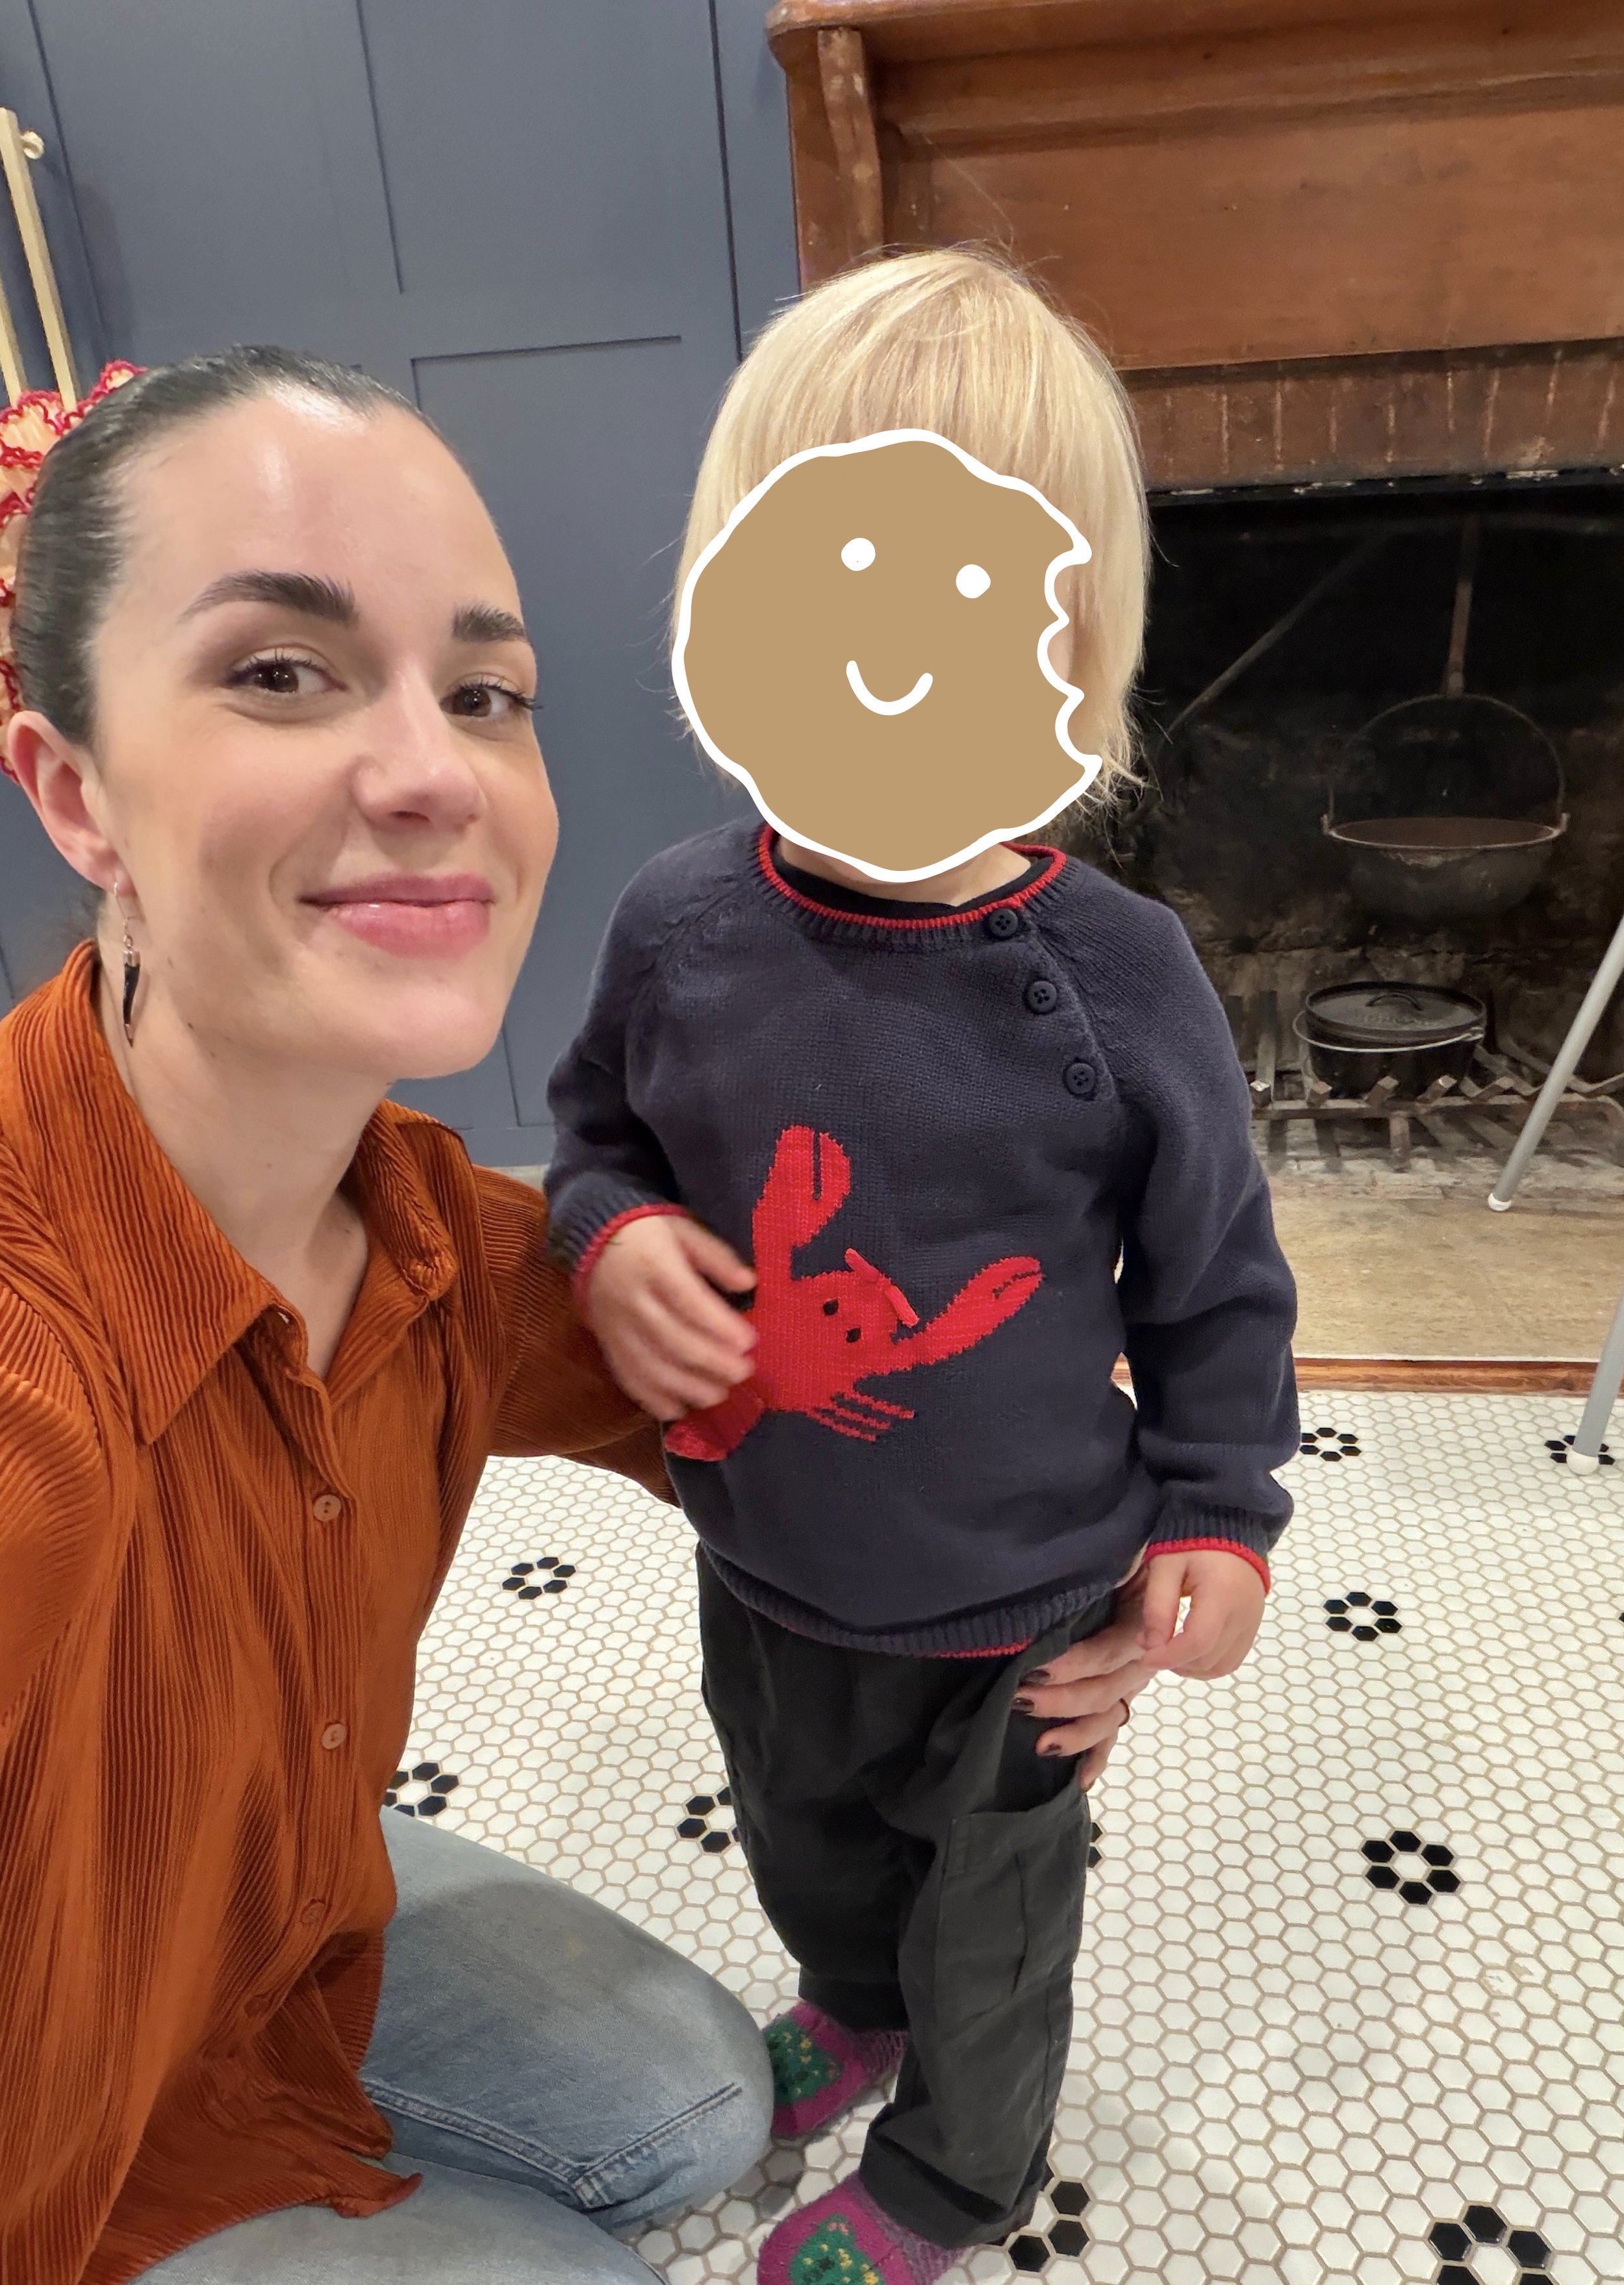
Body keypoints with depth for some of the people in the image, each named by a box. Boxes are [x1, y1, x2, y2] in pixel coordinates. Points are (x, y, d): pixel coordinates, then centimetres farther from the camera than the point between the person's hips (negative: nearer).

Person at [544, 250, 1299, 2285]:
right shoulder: (680, 929, -16)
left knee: (993, 1923, 25)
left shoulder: (1116, 976, -23)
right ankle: (853, 2005, 69)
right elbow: (597, 1122, 3)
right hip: (762, 1577, 4)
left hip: (1024, 1622, -3)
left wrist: (1212, 1525, -8)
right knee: (802, 1844, 33)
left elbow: (1216, 1286, -9)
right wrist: (609, 1239, -17)